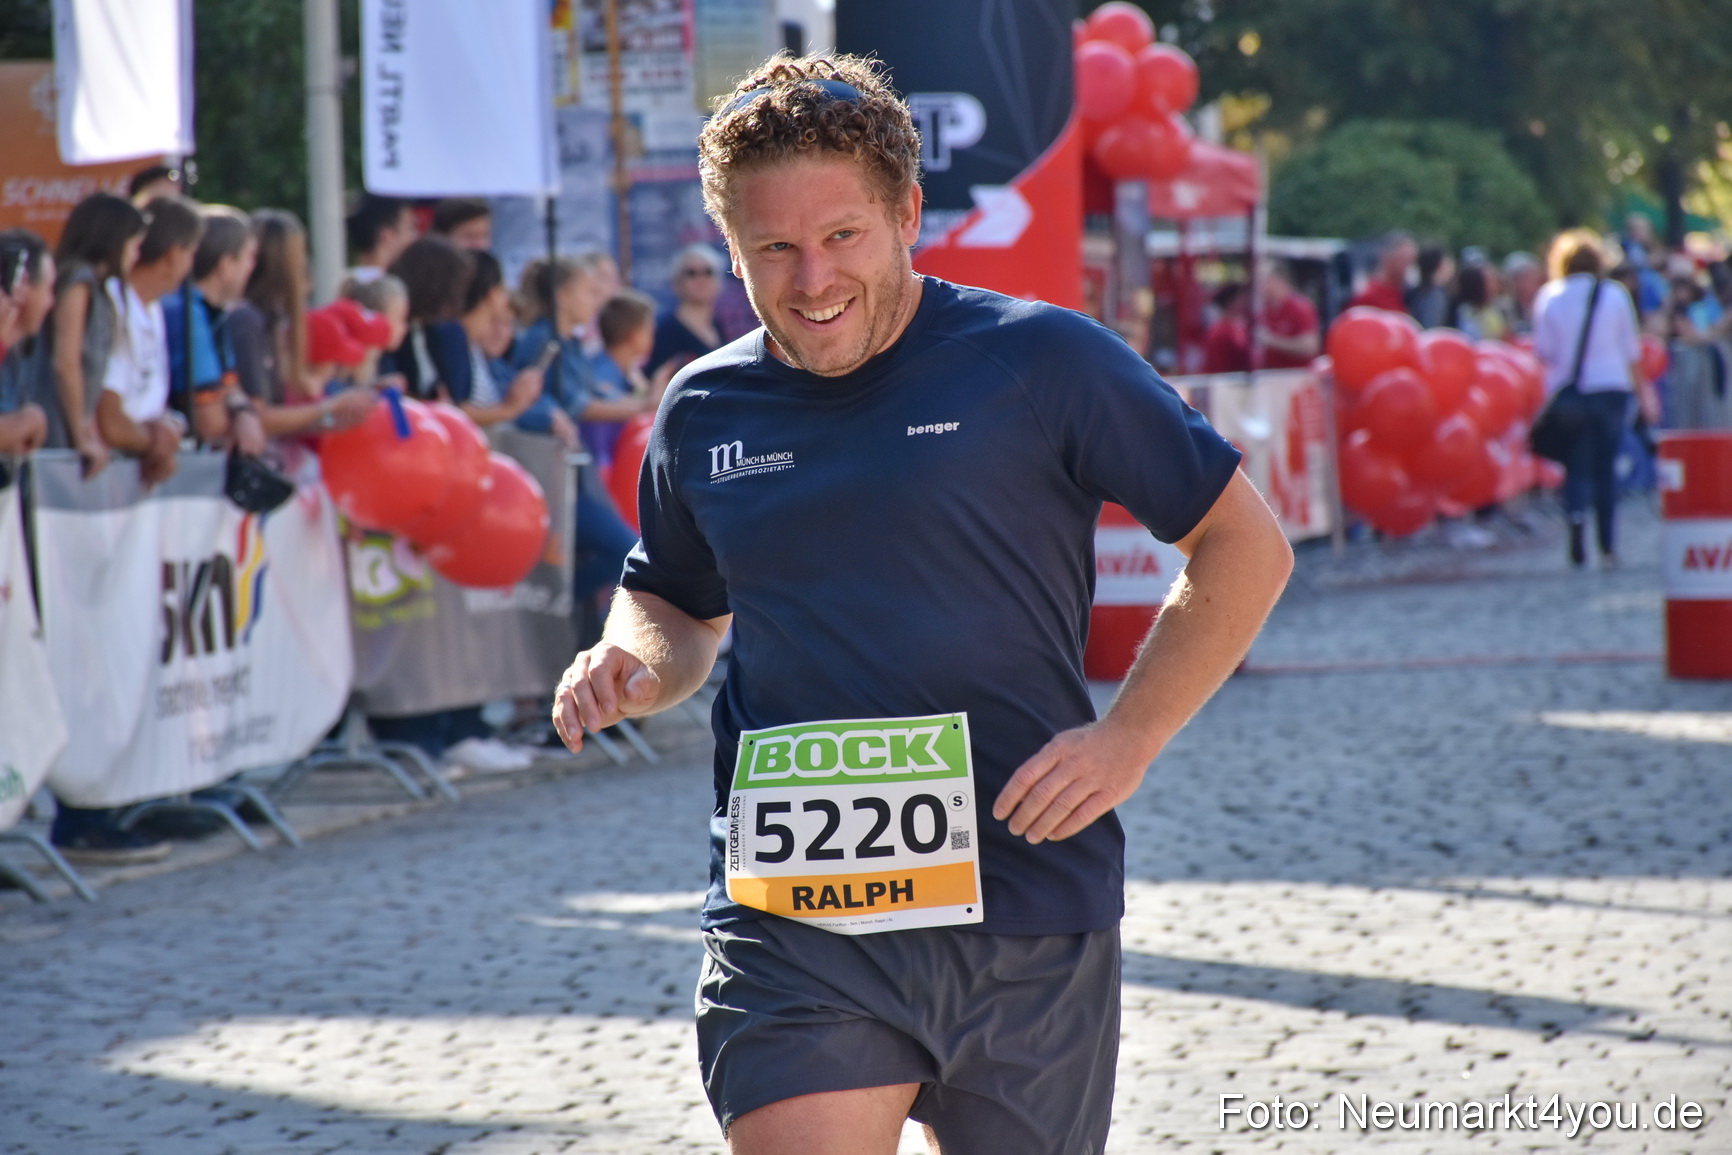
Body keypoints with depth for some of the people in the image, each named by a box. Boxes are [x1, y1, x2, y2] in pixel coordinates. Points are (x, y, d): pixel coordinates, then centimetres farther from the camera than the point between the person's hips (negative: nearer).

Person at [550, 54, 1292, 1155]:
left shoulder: (1042, 361, -4)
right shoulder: (707, 413, 8)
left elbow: (1245, 546, 2)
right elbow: (676, 603, 26)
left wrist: (1127, 740, -8)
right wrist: (636, 668, 2)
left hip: (1029, 907, -1)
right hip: (791, 923, 1)